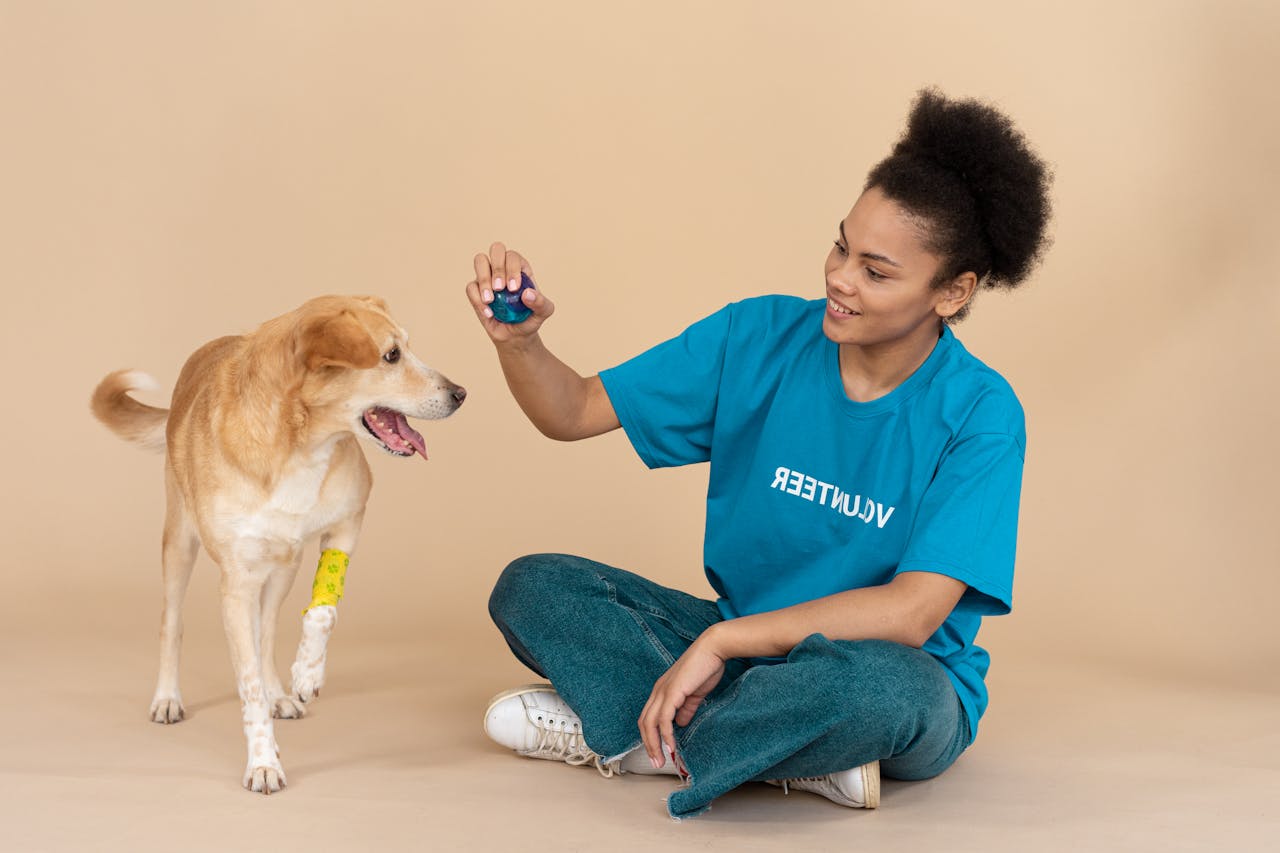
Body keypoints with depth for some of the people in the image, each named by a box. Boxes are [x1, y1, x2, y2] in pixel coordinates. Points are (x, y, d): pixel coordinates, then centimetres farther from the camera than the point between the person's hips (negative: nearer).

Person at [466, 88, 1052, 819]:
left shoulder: (980, 415, -16)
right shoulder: (758, 338, -4)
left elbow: (909, 614, -24)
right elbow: (574, 413, -1)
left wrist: (723, 638, -26)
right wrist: (517, 339, -22)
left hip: (910, 687, -4)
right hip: (744, 645, 5)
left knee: (874, 683, -41)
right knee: (533, 587, -10)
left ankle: (618, 731, -15)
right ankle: (799, 755, -17)